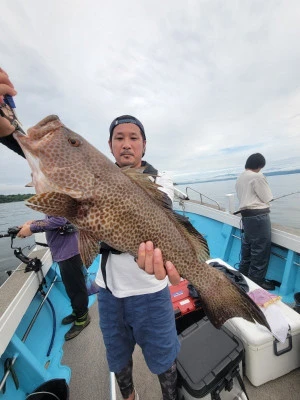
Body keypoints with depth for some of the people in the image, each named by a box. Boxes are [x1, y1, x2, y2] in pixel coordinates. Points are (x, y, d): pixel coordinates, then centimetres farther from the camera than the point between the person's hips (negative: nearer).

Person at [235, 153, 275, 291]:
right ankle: (257, 279, 14)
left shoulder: (239, 179, 14)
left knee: (247, 246, 18)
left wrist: (258, 202, 12)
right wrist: (265, 206, 13)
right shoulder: (257, 176, -11)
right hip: (258, 216, -9)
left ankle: (243, 274, 32)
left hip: (246, 215, 9)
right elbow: (267, 198, -7)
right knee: (261, 249, 2)